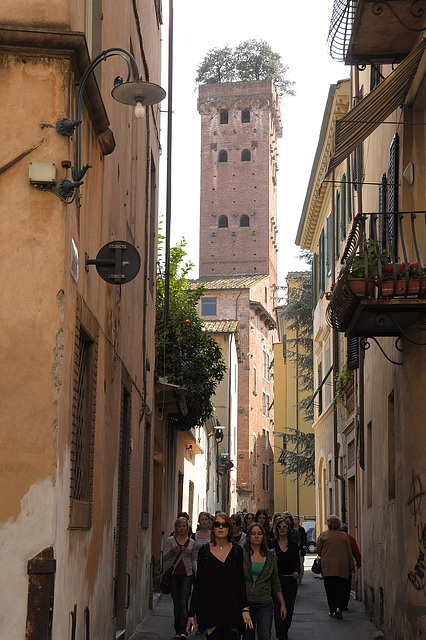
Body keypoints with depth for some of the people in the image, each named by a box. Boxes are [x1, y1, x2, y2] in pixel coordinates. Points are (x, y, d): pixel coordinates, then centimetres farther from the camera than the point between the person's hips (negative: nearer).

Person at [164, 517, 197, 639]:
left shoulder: (191, 542, 9)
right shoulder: (170, 540, 4)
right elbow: (165, 558, 0)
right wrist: (171, 550, -19)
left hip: (187, 575, 0)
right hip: (173, 574, 0)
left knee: (183, 603, -11)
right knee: (176, 604, 4)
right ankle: (178, 630, 13)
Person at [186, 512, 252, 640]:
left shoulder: (237, 550, 6)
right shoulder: (204, 551, 2)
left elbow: (241, 580, 6)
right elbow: (198, 582, 4)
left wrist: (245, 608, -4)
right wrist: (191, 614, 1)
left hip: (231, 608, 1)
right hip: (210, 608, -1)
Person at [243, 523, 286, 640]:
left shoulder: (271, 556, 8)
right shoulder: (242, 554, -1)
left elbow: (275, 582, 14)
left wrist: (282, 604, 12)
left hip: (265, 604, 1)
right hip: (245, 602, -1)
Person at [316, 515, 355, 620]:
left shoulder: (323, 535, 0)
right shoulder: (344, 536, 2)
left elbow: (318, 551, 1)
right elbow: (349, 553, 4)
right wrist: (351, 568, 13)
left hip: (327, 567, 0)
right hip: (342, 567, 0)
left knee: (330, 589, 8)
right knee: (340, 588, 4)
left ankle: (332, 610, 8)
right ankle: (339, 608, -14)